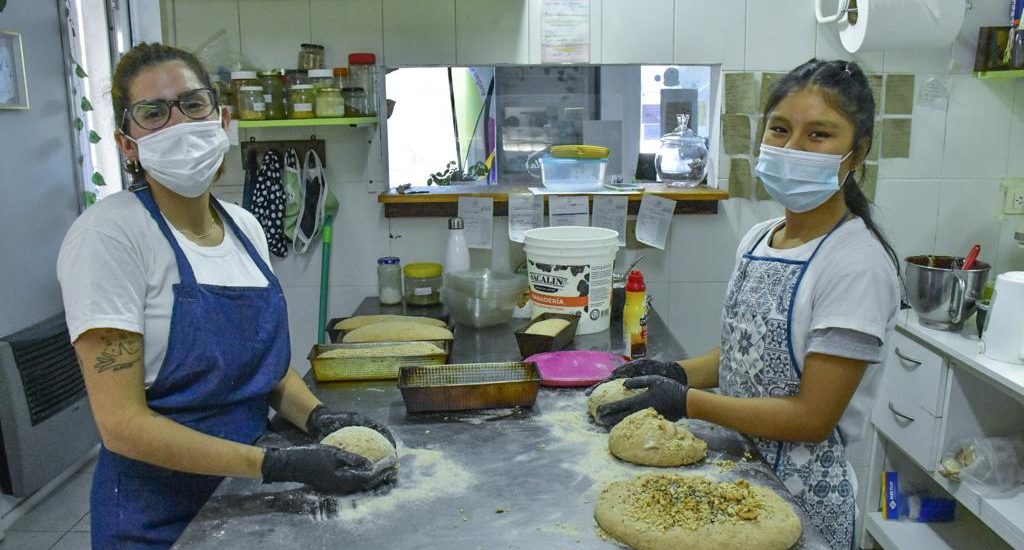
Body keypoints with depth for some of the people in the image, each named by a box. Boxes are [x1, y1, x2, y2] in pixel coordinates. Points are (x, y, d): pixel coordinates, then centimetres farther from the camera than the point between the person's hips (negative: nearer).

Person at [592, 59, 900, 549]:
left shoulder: (857, 262, -21)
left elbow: (812, 417, -21)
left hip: (800, 494, -6)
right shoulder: (757, 239, 1)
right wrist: (677, 372, -4)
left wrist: (686, 402, -19)